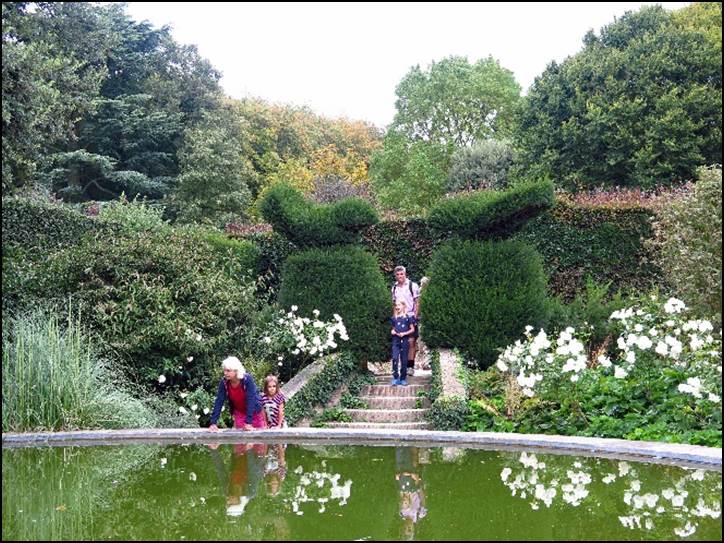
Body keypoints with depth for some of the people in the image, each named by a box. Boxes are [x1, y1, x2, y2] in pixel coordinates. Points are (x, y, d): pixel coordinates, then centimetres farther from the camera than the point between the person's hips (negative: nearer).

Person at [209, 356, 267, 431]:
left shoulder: (247, 379, -31)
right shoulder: (224, 382, -20)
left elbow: (250, 400, -33)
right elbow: (219, 402, -21)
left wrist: (249, 423, -38)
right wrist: (213, 423, -29)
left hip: (255, 413, -3)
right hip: (239, 413, 3)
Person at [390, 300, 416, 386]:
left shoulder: (408, 317, 2)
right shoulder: (394, 318, 11)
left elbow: (412, 329, 4)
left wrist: (404, 333, -10)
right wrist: (392, 331, 0)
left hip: (404, 340, -2)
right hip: (395, 340, 2)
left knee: (404, 360, 3)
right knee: (395, 358, -13)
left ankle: (403, 379, 13)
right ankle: (395, 378, -6)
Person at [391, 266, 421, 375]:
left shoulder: (413, 286, -1)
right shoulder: (394, 287, 12)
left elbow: (417, 303, -1)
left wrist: (415, 316, -9)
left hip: (410, 317, -4)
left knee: (411, 342, -7)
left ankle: (410, 366, -4)